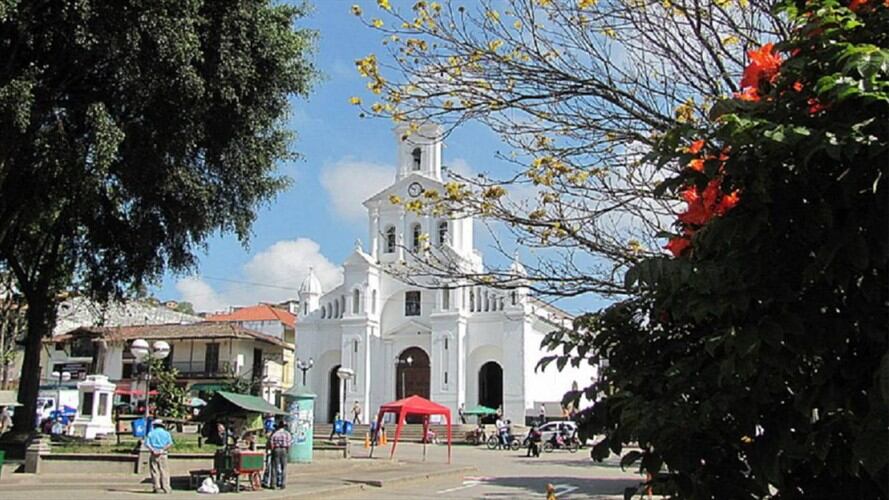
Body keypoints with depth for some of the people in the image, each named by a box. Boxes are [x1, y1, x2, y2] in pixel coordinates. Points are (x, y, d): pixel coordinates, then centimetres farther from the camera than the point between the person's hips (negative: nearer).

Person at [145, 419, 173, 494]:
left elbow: (147, 443, -5)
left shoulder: (151, 433, 10)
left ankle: (157, 488, 0)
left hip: (153, 455, 1)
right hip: (163, 455, 0)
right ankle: (166, 488, -3)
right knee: (164, 471, 1)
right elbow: (170, 444, -6)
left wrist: (153, 450, -12)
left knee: (155, 472, 4)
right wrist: (163, 450, -11)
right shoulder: (166, 433, 9)